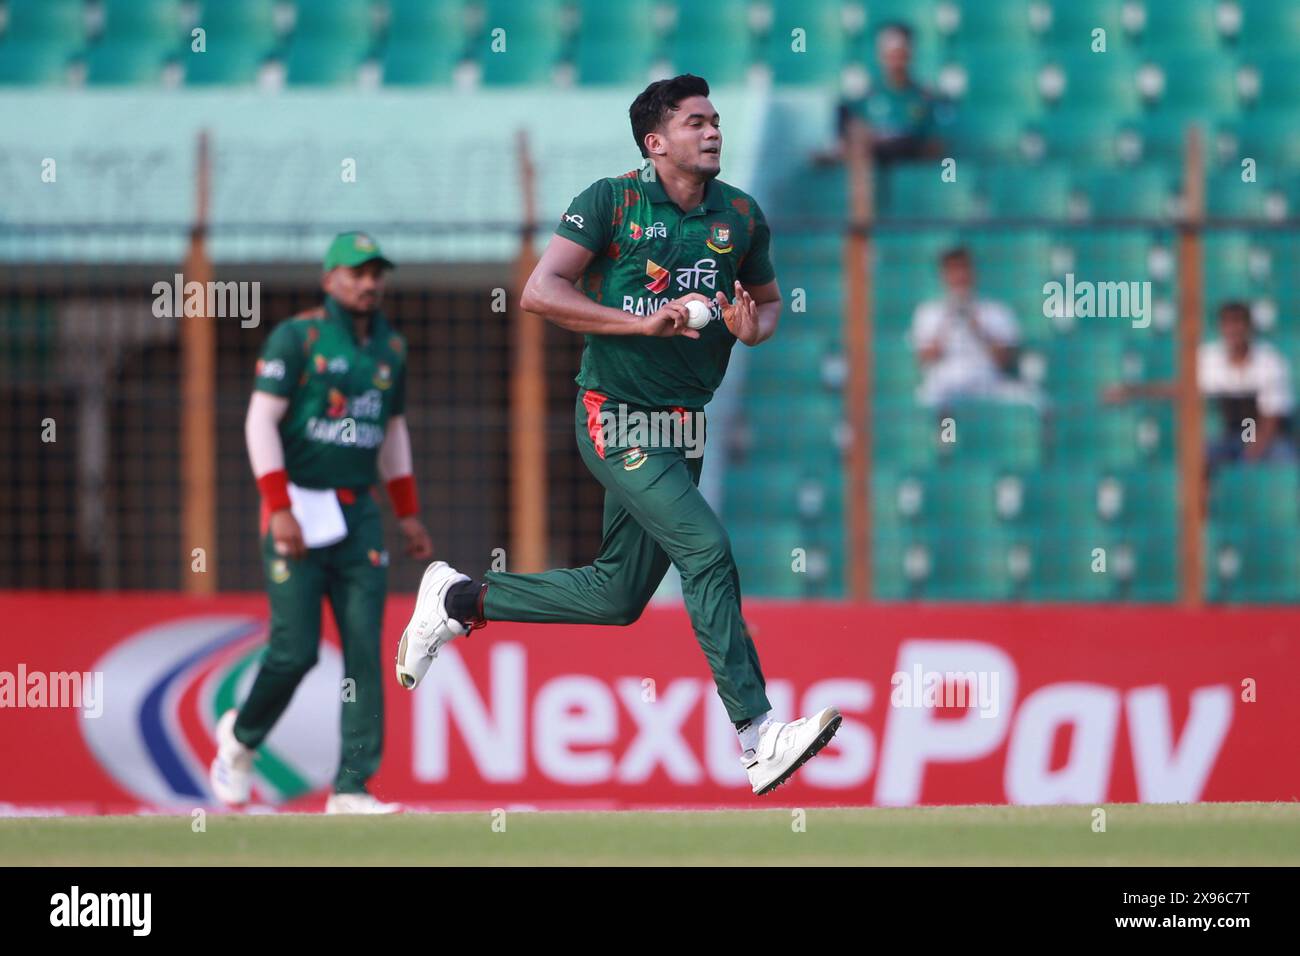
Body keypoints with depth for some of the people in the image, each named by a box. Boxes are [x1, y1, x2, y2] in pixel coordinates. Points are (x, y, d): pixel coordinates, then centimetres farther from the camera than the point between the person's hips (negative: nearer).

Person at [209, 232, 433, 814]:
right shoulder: (297, 338, -6)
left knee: (365, 650, -6)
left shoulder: (390, 349, 13)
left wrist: (408, 514, 18)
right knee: (296, 650, -9)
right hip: (298, 510, -5)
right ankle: (240, 738, 20)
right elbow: (260, 421, -10)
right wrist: (279, 509, -19)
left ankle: (351, 788, -7)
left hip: (358, 514, 5)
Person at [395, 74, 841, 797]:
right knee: (707, 550, -21)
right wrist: (644, 322, -21)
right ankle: (757, 735, -21)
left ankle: (459, 600, 28)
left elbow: (769, 300, 23)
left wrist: (753, 328, -2)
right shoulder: (612, 201, -7)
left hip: (684, 425, 7)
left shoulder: (741, 216, 8)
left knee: (619, 597, 9)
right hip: (615, 415, -7)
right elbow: (541, 292, -13)